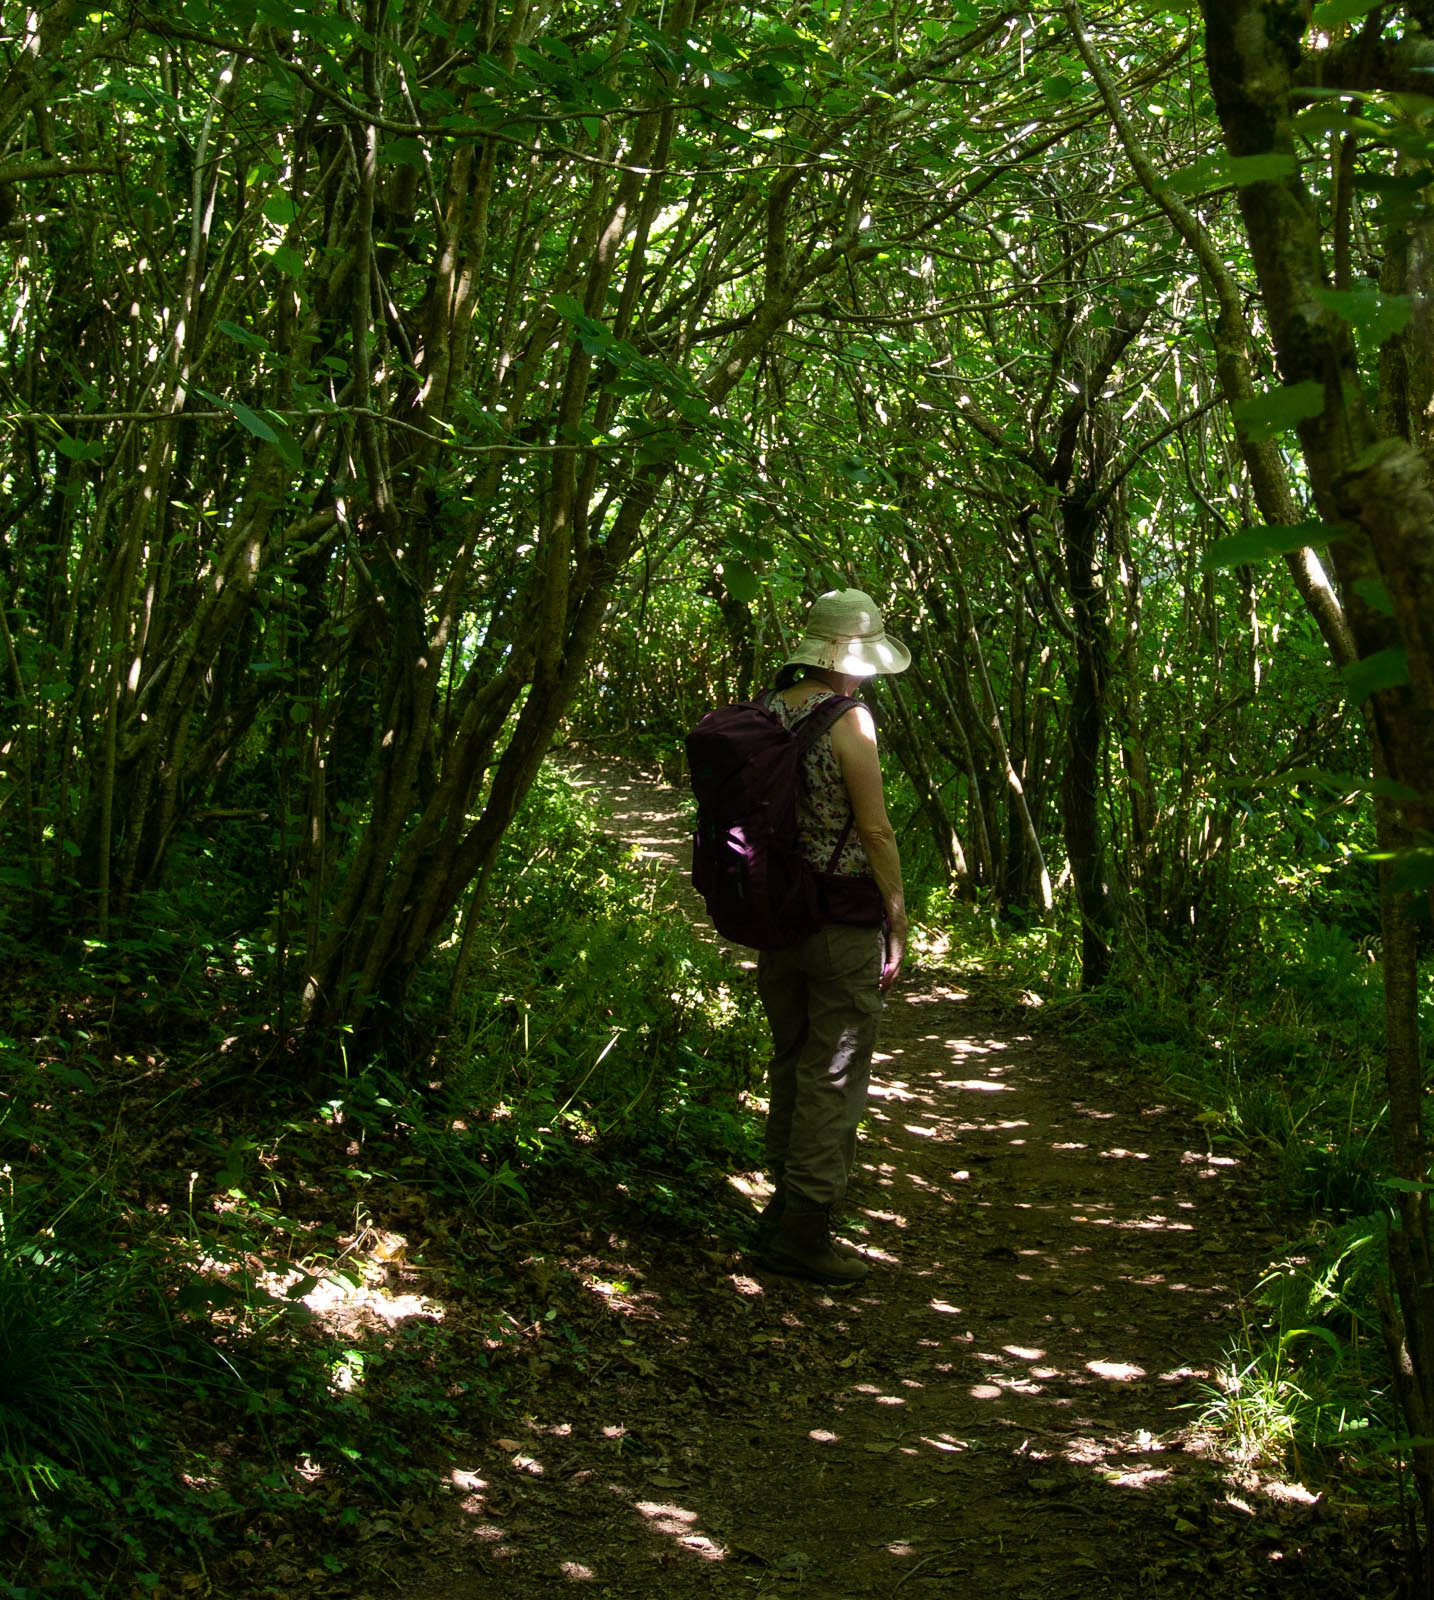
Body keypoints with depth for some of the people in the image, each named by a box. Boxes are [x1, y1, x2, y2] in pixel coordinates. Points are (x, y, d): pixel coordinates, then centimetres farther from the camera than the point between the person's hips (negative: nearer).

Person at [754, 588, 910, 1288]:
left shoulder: (764, 713, 6)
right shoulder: (848, 719, -14)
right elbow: (874, 830, -15)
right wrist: (899, 920, -7)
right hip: (842, 916, -7)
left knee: (791, 1063, 18)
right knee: (834, 1074, 0)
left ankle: (785, 1211, 27)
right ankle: (803, 1233, 2)